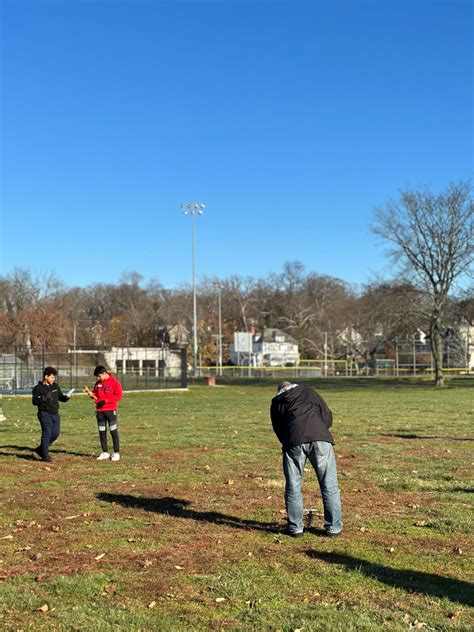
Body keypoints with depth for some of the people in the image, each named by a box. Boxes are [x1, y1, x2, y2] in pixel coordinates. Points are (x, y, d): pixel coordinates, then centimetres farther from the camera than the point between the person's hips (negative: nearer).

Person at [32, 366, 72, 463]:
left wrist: (66, 397, -3)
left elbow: (60, 397, 18)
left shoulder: (55, 386, 13)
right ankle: (45, 455, 0)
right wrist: (44, 398, -24)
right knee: (47, 434, -8)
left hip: (55, 413, 7)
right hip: (45, 414, -7)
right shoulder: (38, 388, -6)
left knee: (55, 433, 7)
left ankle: (41, 449, 25)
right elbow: (34, 401, -11)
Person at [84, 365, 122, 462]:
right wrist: (91, 394, -5)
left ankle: (116, 453, 0)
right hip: (100, 411, 6)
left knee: (114, 431, -4)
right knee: (102, 432, 8)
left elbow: (118, 396, -12)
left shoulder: (115, 382, -6)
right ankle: (105, 452, 16)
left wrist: (106, 401, -17)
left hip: (111, 410, -6)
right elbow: (96, 395, 18)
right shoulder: (98, 383, 11)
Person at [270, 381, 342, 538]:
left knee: (293, 486, 12)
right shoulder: (308, 392, 27)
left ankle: (295, 528, 18)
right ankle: (333, 527, 13)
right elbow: (328, 416, 23)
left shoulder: (276, 403, 27)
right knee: (329, 486, 9)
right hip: (320, 439, 0)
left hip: (294, 441, 0)